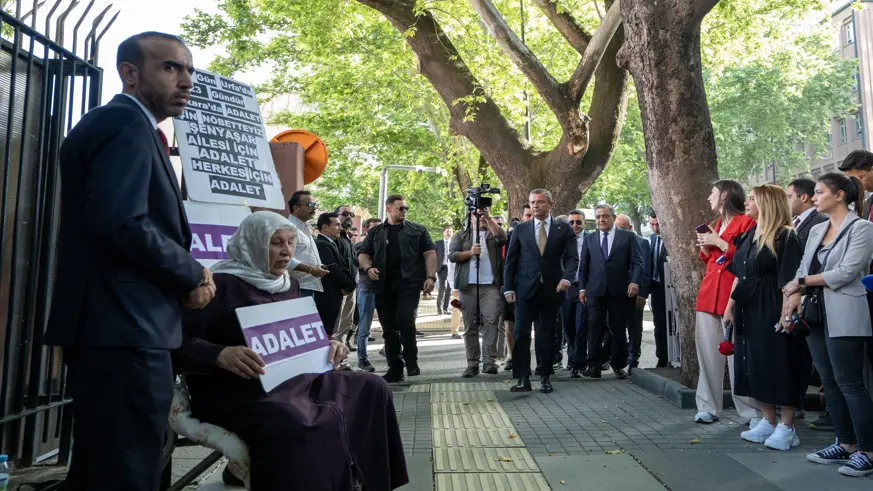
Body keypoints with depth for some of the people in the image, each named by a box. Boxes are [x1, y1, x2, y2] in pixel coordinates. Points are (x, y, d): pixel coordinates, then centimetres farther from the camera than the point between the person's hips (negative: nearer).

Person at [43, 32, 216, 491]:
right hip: (125, 329, -10)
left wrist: (185, 275, 5)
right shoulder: (126, 122, -11)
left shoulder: (110, 122, 21)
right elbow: (121, 224, -24)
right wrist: (193, 274, -10)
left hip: (112, 326, 10)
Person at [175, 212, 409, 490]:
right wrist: (220, 355, -33)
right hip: (239, 392, -8)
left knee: (371, 389, -6)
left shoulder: (289, 284, 15)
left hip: (294, 379, 8)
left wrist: (327, 345, 3)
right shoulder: (221, 285, -8)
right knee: (295, 424, -39)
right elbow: (179, 343, -14)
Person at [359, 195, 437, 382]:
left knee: (405, 319, -19)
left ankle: (411, 361, -1)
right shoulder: (375, 232, 15)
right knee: (389, 328, 5)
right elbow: (363, 254, 16)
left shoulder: (417, 230, 10)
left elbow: (430, 254, 6)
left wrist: (430, 277, -7)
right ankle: (395, 369, 14)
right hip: (384, 286, 3)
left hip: (409, 283, -3)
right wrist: (368, 268, -6)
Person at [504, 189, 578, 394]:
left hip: (552, 289, 0)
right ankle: (523, 379, -1)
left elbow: (572, 258, 0)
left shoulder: (564, 229, 5)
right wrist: (509, 288, -1)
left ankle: (546, 377, 20)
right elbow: (510, 260, 7)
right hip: (525, 289, 0)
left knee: (547, 336, 8)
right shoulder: (520, 229, 8)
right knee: (521, 333, -6)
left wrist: (567, 277, -19)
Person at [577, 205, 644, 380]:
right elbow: (583, 266, 12)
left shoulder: (628, 236, 6)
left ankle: (618, 365, 18)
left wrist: (635, 282, -14)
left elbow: (637, 262, 0)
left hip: (619, 291, -1)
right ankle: (594, 366, 2)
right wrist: (582, 287, 4)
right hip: (595, 291, 1)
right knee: (595, 328, -2)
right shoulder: (589, 239, 14)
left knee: (619, 329, 6)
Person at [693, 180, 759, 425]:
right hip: (708, 292, 7)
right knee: (708, 351, 6)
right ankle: (708, 406, 12)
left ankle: (750, 411, 4)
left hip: (733, 294, -7)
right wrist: (705, 246, 7)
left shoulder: (746, 222, -3)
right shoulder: (716, 224, 20)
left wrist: (719, 242, -13)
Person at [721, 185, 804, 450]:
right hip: (747, 311, 8)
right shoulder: (748, 236, 12)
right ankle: (768, 421, 24)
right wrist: (730, 306, 14)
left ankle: (786, 426, 13)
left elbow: (789, 280, -14)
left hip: (772, 311, -8)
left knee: (778, 366, 0)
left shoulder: (786, 237, -10)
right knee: (754, 366, 11)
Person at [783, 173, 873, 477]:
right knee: (830, 382, 11)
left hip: (844, 317, -7)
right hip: (817, 315, 7)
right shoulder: (816, 230, 15)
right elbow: (803, 269, 9)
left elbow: (846, 272, -15)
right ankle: (846, 444, 20)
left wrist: (802, 281, -7)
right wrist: (795, 295, -9)